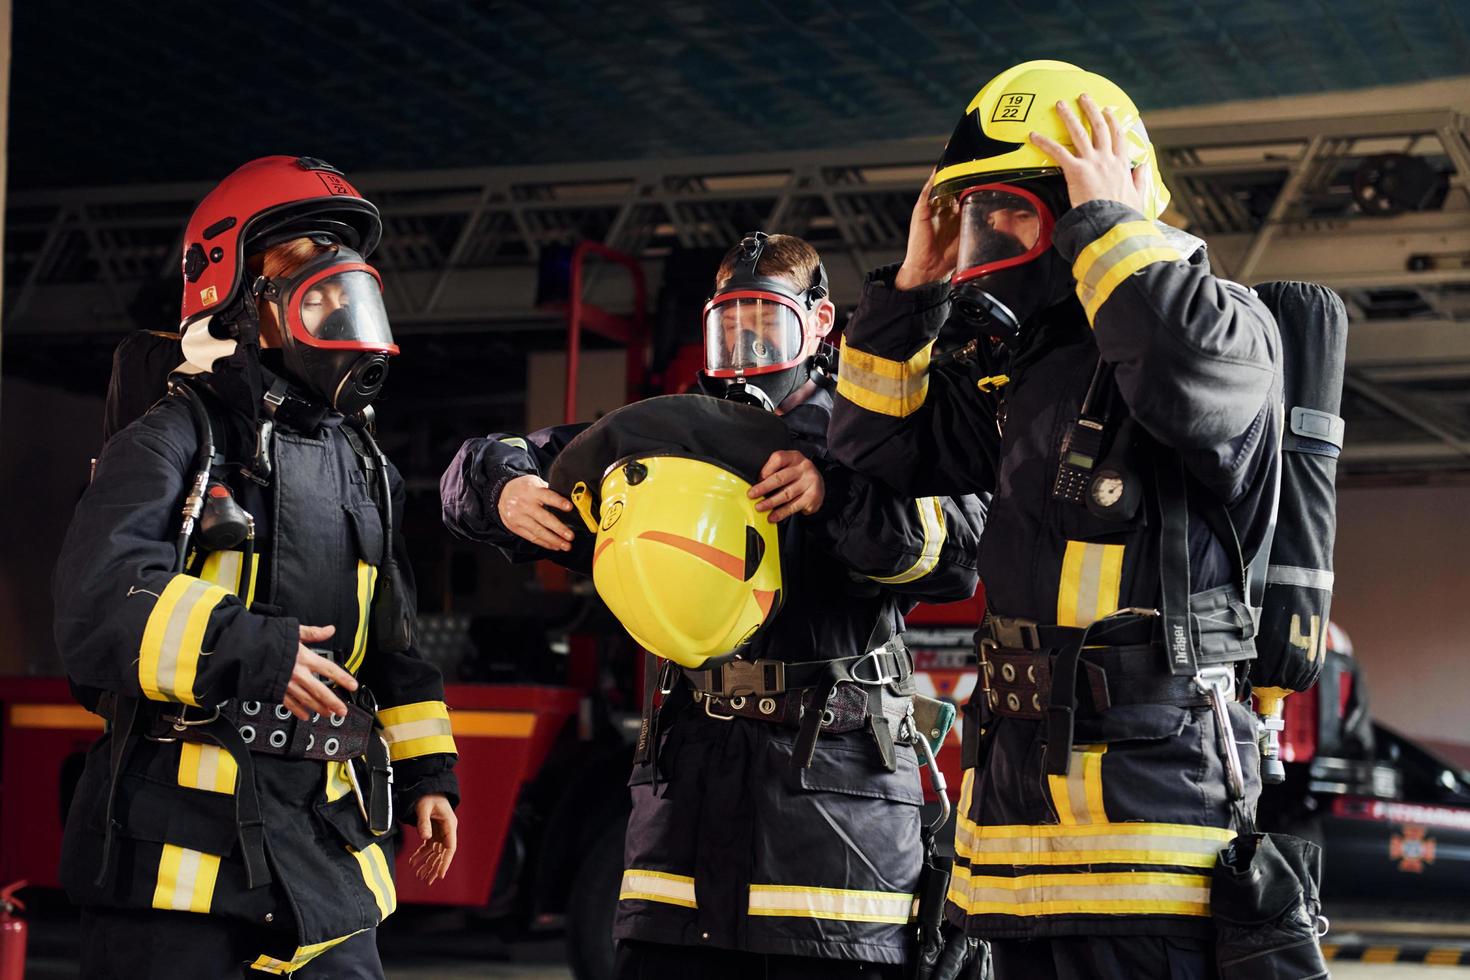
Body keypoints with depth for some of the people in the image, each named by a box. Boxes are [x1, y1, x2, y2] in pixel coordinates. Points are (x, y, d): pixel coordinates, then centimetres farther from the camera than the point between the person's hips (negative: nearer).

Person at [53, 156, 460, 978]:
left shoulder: (368, 469, 18)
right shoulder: (178, 440, -5)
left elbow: (391, 645, 24)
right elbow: (100, 602, -19)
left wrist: (426, 768, 18)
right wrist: (246, 650, -26)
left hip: (322, 834, 7)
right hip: (180, 826, -6)